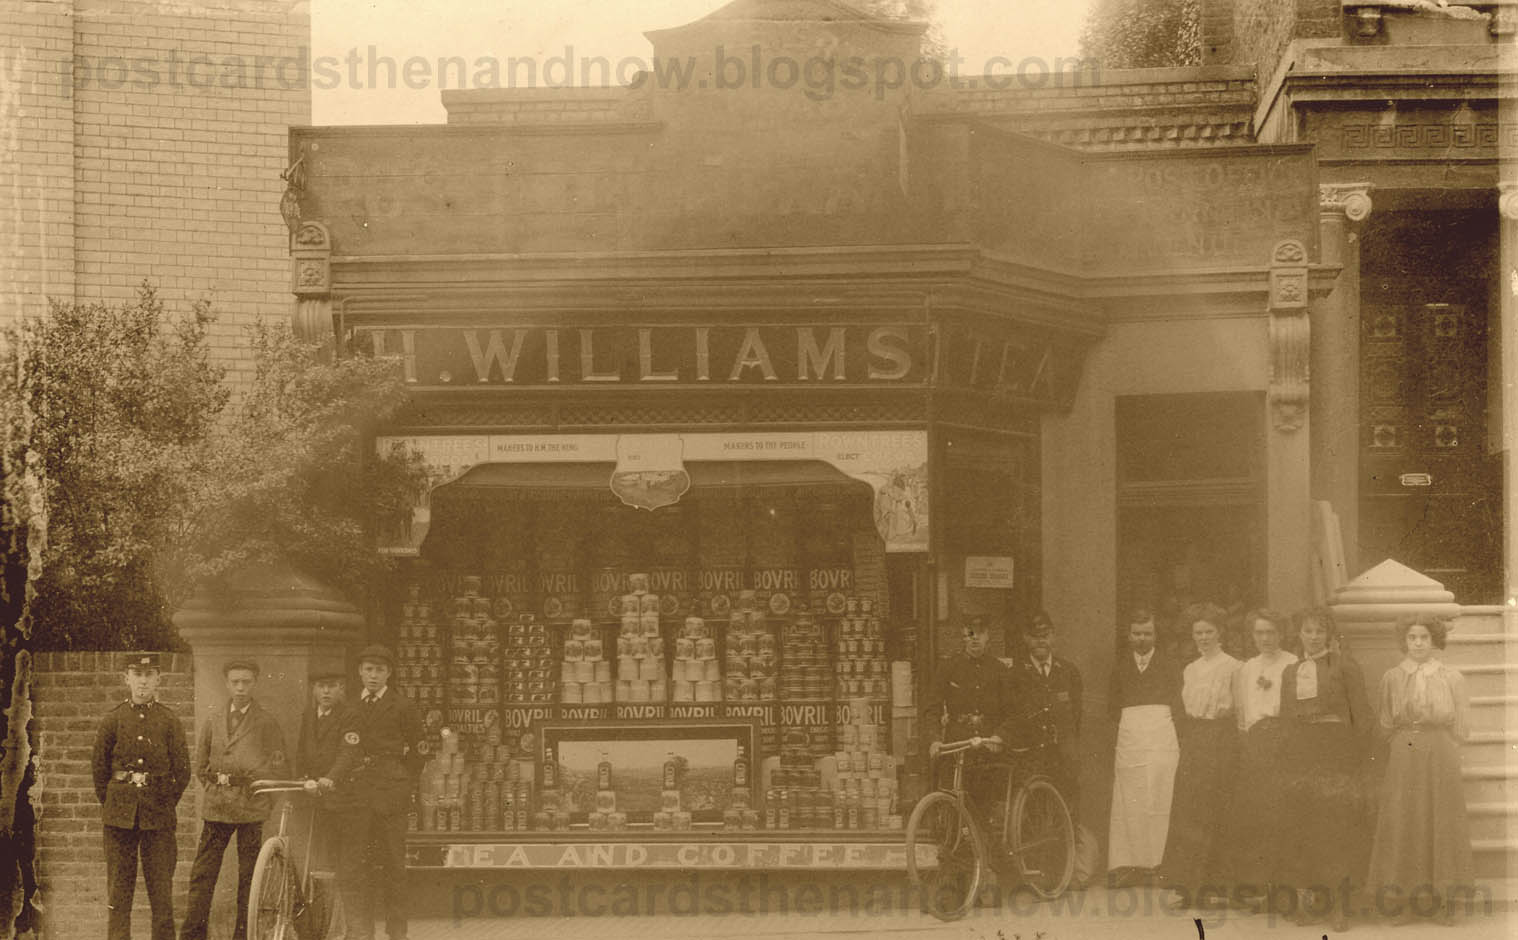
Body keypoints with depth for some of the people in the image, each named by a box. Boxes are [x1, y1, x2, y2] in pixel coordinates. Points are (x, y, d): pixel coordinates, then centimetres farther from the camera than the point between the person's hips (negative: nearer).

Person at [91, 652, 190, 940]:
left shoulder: (170, 721, 2)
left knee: (161, 889, 0)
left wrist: (165, 806, 9)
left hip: (159, 818, 0)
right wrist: (111, 805, 10)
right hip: (119, 818, 0)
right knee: (119, 887, 2)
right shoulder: (112, 720, 2)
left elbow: (182, 772, 7)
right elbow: (98, 768, 8)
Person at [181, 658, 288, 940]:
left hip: (251, 808, -3)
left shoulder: (266, 723, 4)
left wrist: (244, 779, -6)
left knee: (249, 876, -1)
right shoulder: (213, 722, 14)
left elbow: (276, 768, 1)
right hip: (216, 808, 3)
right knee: (202, 874, -1)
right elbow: (200, 766, 20)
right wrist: (217, 783, 8)